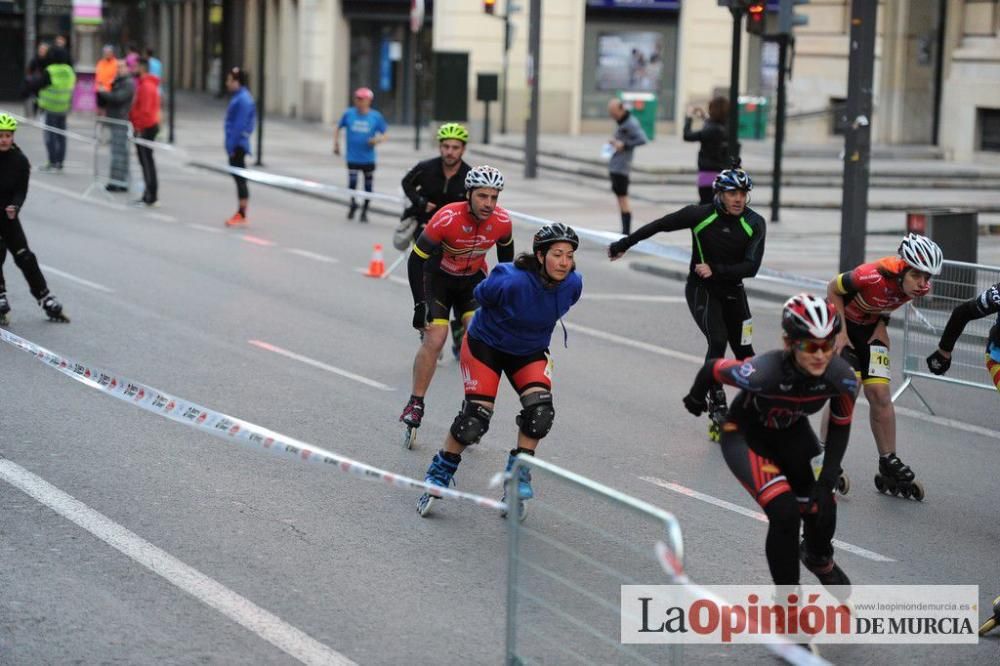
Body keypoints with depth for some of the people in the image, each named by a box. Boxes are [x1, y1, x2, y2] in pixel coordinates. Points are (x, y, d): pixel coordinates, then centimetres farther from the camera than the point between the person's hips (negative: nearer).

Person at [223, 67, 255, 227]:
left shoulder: (242, 99, -17)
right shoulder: (240, 97, 14)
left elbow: (240, 125, -22)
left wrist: (232, 145, -21)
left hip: (238, 146, -10)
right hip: (237, 145, 10)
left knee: (240, 179, -6)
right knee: (238, 178, 12)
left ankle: (242, 215, -4)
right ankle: (240, 214, 17)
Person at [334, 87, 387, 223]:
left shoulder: (376, 117, -4)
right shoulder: (348, 114, -2)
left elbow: (384, 135, 3)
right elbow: (338, 128, 13)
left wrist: (377, 140, -18)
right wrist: (336, 143, 5)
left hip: (368, 159, 0)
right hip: (352, 158, 0)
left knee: (368, 186, 9)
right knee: (352, 183, -8)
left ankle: (364, 211, 27)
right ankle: (353, 204, 20)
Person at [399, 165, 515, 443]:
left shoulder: (502, 222, -22)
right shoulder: (447, 219, -33)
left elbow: (506, 256, 2)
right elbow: (416, 260, -23)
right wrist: (420, 305, -23)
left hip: (474, 279, 3)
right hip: (439, 277, -3)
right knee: (434, 339, -14)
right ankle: (415, 404, -1)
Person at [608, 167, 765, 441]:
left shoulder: (755, 224, -12)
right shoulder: (700, 215, -17)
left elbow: (751, 266, -18)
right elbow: (659, 225, -5)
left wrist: (716, 270, -29)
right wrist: (624, 244, 4)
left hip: (732, 292, 3)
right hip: (701, 289, -3)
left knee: (744, 352, 3)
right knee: (718, 341, -21)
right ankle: (717, 410, -17)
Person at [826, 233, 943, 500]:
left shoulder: (921, 288, -19)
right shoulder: (874, 276, -37)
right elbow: (833, 289, -19)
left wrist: (882, 325, -7)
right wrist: (841, 333, -19)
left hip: (871, 328, 5)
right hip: (842, 322, -5)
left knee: (879, 394, -2)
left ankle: (889, 464, 6)